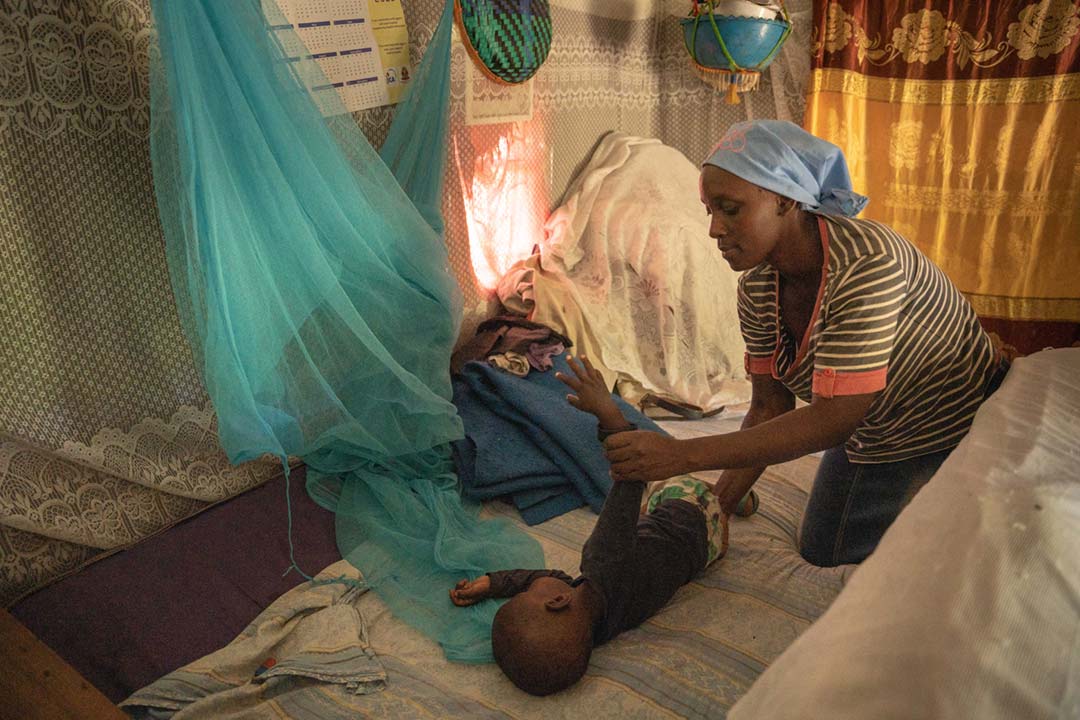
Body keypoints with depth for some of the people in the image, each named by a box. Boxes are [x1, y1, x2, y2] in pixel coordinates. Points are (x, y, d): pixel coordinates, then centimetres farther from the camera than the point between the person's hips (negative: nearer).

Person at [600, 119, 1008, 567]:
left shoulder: (866, 265, -37)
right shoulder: (756, 286, -13)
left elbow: (833, 419, -39)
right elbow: (770, 408, -7)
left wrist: (684, 455, -43)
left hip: (951, 434, -7)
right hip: (867, 440, 7)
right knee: (819, 549, 17)